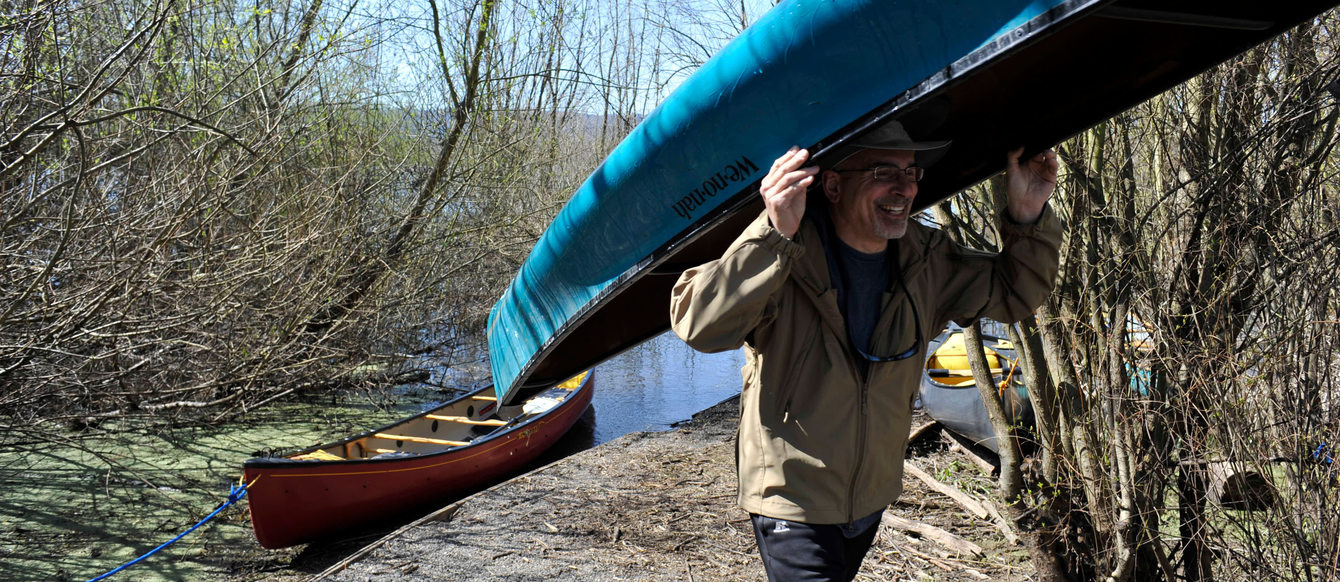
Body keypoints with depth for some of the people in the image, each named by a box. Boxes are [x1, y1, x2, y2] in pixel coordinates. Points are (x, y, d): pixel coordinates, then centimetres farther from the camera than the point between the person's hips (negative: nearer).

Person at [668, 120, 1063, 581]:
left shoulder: (926, 259, -4)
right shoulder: (781, 255, -25)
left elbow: (1014, 293, 9)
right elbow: (700, 326, -39)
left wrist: (1028, 215, -9)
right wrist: (776, 236, -50)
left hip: (872, 497, 7)